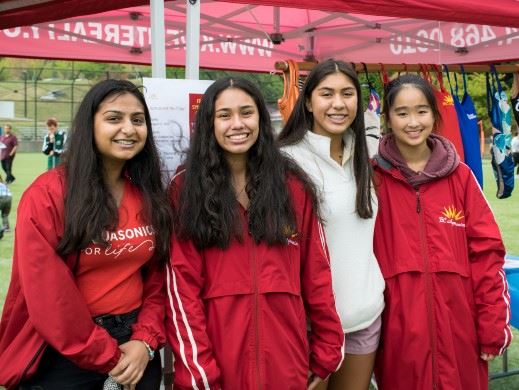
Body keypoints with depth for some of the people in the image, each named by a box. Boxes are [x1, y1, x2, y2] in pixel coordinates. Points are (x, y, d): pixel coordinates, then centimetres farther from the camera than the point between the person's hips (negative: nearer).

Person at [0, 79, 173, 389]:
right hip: (63, 355, -4)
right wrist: (107, 357, -12)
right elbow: (47, 293, -16)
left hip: (135, 347, 5)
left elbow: (159, 277, 5)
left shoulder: (153, 196, 3)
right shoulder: (48, 195, -13)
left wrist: (145, 340, -9)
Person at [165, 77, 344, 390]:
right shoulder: (186, 189, -1)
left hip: (285, 358, 2)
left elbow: (316, 272, 5)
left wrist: (327, 351, 3)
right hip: (215, 360, -2)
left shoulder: (292, 184, 4)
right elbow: (182, 284, -6)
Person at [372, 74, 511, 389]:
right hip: (398, 327, -1)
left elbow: (486, 251, 2)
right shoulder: (374, 177, 0)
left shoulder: (460, 176, 4)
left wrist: (493, 326, -1)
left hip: (457, 324, 1)